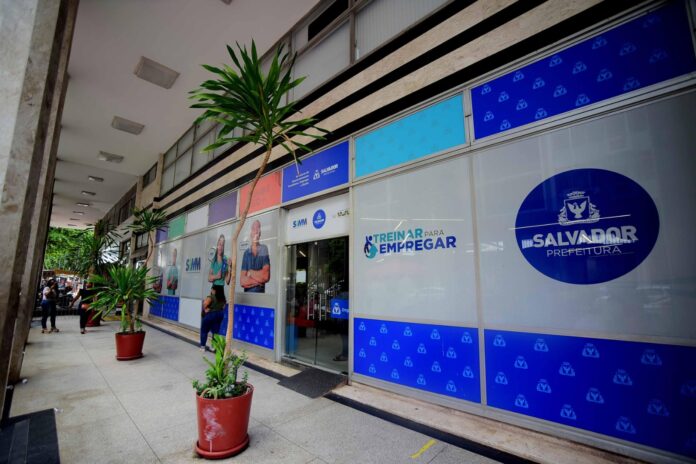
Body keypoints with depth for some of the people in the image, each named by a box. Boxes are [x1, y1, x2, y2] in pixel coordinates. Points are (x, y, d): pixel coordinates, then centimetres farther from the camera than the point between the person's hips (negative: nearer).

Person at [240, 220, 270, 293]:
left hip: (261, 293, -2)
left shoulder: (264, 250, -1)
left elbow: (266, 275, -10)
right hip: (247, 294, 2)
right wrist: (258, 280, -9)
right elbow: (242, 281, 0)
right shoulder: (246, 253, 6)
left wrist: (251, 273, -2)